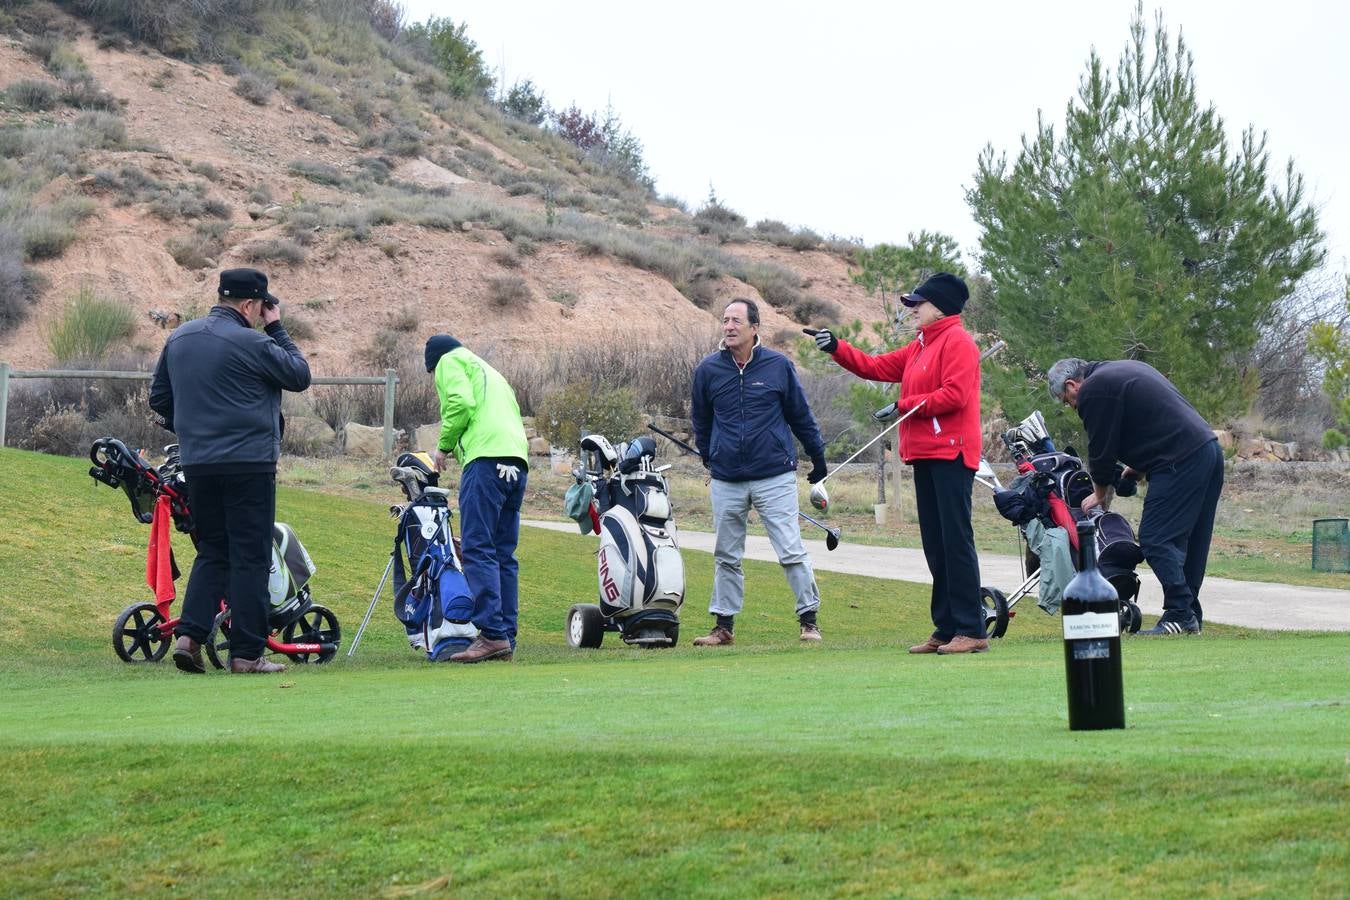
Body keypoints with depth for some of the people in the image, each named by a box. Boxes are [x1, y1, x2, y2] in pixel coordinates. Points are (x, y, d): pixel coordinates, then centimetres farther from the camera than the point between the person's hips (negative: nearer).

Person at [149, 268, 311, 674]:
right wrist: (276, 330, 6)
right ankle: (246, 653, -1)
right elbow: (300, 376, -1)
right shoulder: (251, 343, -12)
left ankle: (189, 634, -1)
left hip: (196, 464, 6)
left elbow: (159, 399, 17)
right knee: (250, 557, 0)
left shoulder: (179, 339, 11)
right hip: (249, 464, -6)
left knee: (212, 552, 15)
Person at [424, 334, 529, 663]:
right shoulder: (490, 373, 35)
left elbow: (460, 402, -8)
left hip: (487, 457, -8)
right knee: (503, 555, 7)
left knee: (478, 549, -12)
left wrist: (444, 446, 3)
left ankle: (492, 633, -21)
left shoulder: (450, 361, 11)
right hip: (518, 461, 8)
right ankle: (507, 640, 3)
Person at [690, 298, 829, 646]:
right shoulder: (708, 369, 2)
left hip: (775, 476, -2)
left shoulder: (778, 366, -2)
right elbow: (701, 419, 19)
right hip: (726, 480, 2)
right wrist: (708, 456, 26)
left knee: (791, 551, -6)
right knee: (726, 557, 8)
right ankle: (724, 625, 15)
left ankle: (809, 619, 2)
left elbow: (800, 415, 9)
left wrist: (817, 457, 14)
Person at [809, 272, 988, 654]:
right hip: (925, 455, 10)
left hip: (950, 454, -10)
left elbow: (954, 394, -18)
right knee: (935, 544, 9)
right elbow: (875, 367, 23)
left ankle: (971, 630, -11)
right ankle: (946, 629, 12)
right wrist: (836, 348, 14)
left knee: (956, 540, -11)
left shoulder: (957, 341, -7)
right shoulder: (920, 347, 21)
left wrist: (905, 405, -11)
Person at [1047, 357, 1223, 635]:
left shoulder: (1093, 391, -5)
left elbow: (1101, 449, -1)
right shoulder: (1127, 369, 25)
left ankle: (1179, 614, -12)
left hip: (1180, 463, -10)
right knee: (1189, 540, 13)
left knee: (1156, 540, -8)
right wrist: (1139, 467, 25)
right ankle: (1191, 616, 15)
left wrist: (1100, 493, 15)